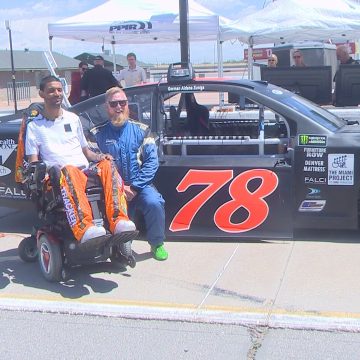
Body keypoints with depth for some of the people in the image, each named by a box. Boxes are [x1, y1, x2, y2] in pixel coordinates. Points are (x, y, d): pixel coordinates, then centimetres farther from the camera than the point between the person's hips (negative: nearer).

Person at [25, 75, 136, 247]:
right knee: (69, 171, -41)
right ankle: (84, 228, -63)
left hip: (86, 172, 4)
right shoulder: (34, 126, 17)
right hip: (59, 177, -4)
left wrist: (99, 157, 6)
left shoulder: (73, 118, 27)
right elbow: (33, 162, 10)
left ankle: (119, 221, -49)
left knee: (107, 165, -31)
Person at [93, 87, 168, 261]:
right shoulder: (98, 134, 6)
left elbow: (152, 161, -1)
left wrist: (134, 187, -13)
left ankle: (157, 244, -4)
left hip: (140, 186, 0)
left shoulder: (141, 130, 8)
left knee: (154, 203, -28)